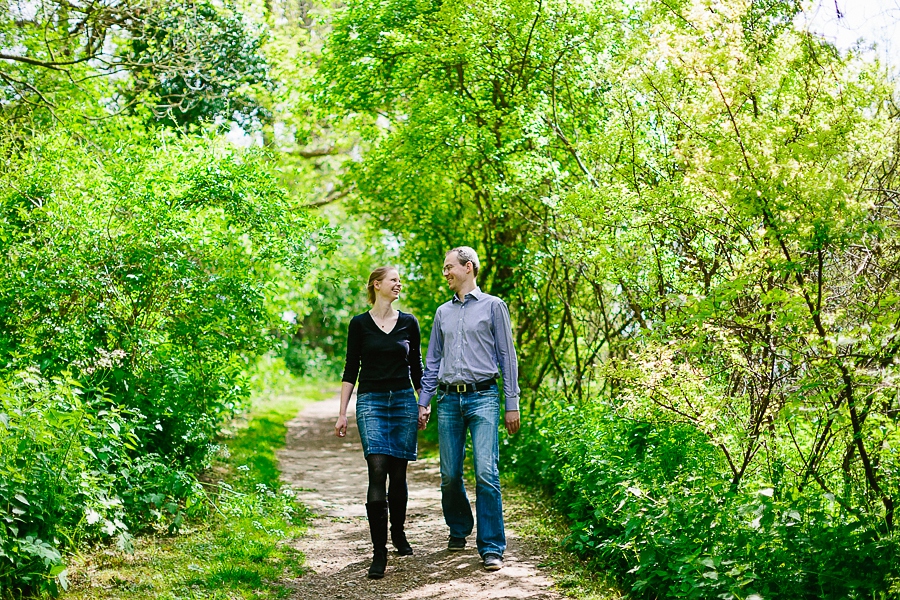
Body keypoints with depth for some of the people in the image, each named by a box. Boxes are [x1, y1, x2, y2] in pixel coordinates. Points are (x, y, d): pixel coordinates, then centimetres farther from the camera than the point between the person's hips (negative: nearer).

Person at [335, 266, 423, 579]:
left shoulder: (409, 323, 8)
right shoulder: (360, 324, 2)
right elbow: (351, 369, 3)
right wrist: (342, 413, -2)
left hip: (404, 401, 3)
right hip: (371, 401, -2)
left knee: (398, 474, 6)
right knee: (378, 472, -15)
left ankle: (398, 533, 30)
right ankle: (379, 551, -13)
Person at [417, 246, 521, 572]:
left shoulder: (493, 306, 5)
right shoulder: (443, 312, 17)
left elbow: (507, 356, 3)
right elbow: (432, 361, 21)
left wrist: (512, 404, -1)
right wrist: (424, 401, 14)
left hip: (483, 398, -4)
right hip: (449, 399, 4)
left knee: (486, 473, -12)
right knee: (449, 475, 5)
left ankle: (491, 548, -9)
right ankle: (458, 531, 27)